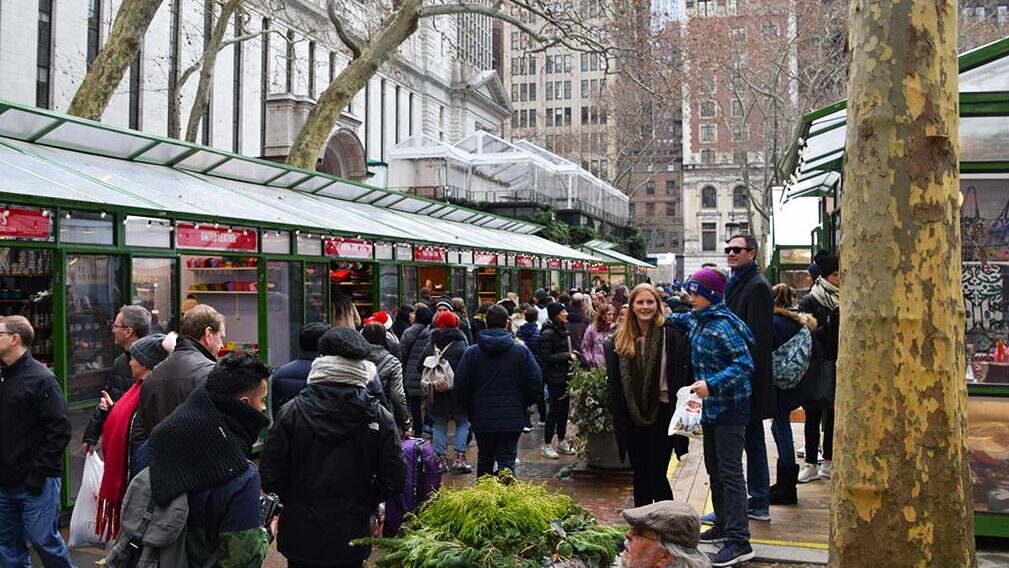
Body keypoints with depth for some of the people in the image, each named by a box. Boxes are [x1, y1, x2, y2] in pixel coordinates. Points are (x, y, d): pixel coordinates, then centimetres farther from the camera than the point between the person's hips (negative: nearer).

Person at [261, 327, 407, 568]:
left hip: (300, 537, 0)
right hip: (352, 537, 0)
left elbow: (270, 477, -10)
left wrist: (293, 500, 9)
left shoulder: (292, 412, -12)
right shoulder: (379, 417, -11)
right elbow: (394, 482, -9)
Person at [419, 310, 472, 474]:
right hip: (457, 393, -3)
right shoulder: (460, 346, -11)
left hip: (436, 395, 3)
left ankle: (440, 459, 10)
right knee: (462, 423, 11)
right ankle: (459, 458, 3)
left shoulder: (430, 346, 1)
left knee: (439, 426, 11)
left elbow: (420, 368, 4)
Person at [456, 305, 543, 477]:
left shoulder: (471, 352, -3)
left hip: (482, 419, 2)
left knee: (484, 460, 18)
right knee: (507, 461, 2)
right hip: (512, 420, -1)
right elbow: (536, 384, -5)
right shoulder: (522, 350, -5)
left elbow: (460, 387, -3)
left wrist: (471, 411, 11)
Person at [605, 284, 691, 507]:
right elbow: (613, 380, 10)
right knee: (639, 476, 13)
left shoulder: (671, 336, -7)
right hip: (632, 416, 4)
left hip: (661, 413, -4)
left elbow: (682, 377, -7)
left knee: (657, 475, -1)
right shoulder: (620, 339, 6)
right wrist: (617, 415, 5)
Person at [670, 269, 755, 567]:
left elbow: (745, 364, -26)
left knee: (730, 473, -8)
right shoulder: (697, 319, 7)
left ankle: (739, 542, -4)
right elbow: (682, 317, 33)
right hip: (709, 407, 10)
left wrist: (712, 384, -34)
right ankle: (723, 525, 31)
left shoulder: (723, 325, -20)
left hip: (730, 407, -10)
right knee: (714, 469, 18)